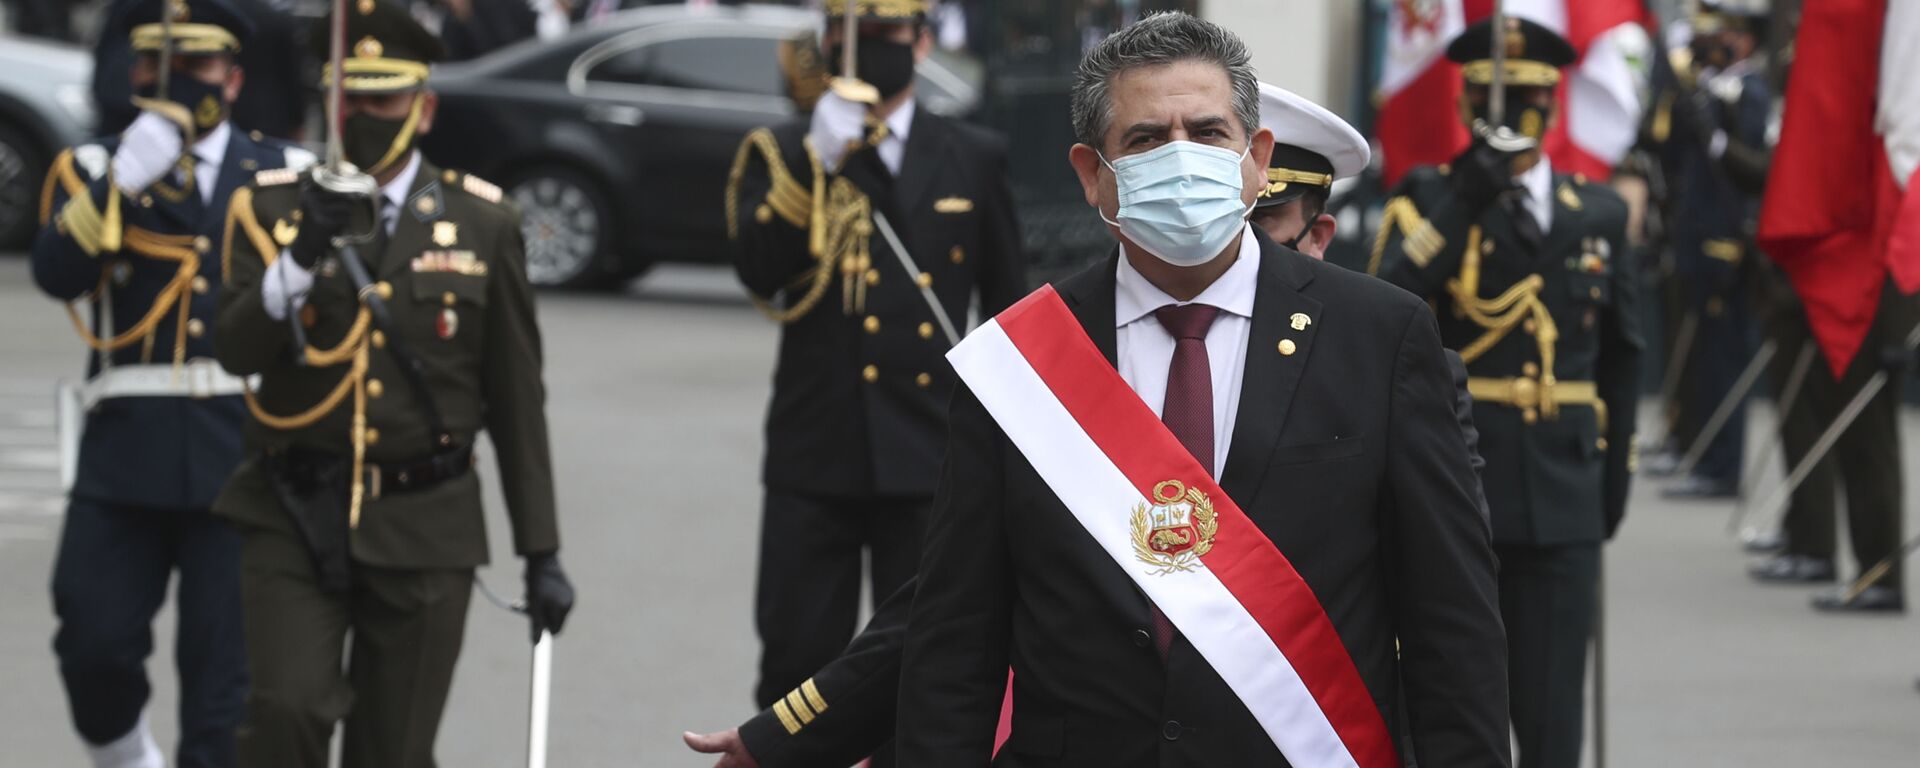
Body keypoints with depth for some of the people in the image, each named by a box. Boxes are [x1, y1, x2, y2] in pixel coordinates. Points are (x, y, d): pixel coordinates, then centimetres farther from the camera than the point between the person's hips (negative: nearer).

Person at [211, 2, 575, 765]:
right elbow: (237, 349, -10)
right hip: (294, 522, 0)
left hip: (421, 533, 0)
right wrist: (302, 260, -26)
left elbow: (517, 402, 6)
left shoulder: (481, 224, 3)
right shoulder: (273, 207, 4)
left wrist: (542, 551, 4)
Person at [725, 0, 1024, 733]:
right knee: (797, 657, 3)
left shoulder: (972, 159, 7)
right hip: (815, 453, 0)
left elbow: (1009, 308, 11)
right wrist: (817, 164, -22)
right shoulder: (783, 154, 5)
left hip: (929, 456, 0)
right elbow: (758, 270, -12)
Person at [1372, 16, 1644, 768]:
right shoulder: (1430, 200, 2)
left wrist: (1613, 471, 12)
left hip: (1560, 497, 2)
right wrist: (1466, 202, -23)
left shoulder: (1597, 214, 11)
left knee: (1551, 700, 2)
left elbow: (1622, 353, 16)